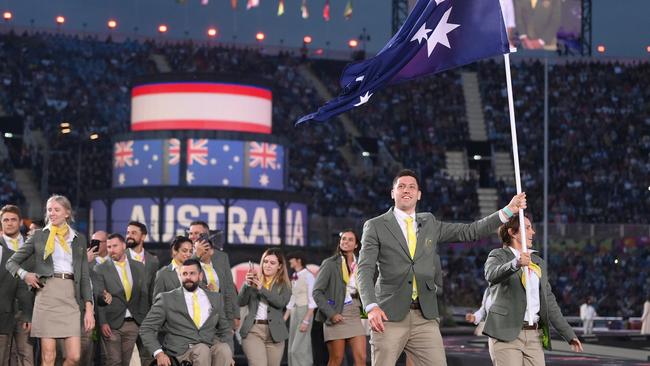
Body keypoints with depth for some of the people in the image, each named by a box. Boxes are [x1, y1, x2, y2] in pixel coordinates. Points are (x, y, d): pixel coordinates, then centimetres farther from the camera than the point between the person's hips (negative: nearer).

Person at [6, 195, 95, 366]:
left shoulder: (79, 239, 14)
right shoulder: (39, 236, 9)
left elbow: (84, 275, 11)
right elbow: (11, 262, 13)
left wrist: (89, 308, 1)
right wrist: (24, 274, -9)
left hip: (71, 297, 2)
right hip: (47, 294, -2)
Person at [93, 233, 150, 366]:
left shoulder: (139, 267, 10)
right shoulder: (100, 269, 0)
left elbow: (144, 295, 12)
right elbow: (97, 298, -3)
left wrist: (144, 319, 5)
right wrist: (102, 323, -11)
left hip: (133, 323, 3)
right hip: (112, 324, -3)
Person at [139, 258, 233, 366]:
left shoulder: (215, 298, 17)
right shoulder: (167, 299, 6)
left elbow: (224, 329, 24)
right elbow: (146, 328, 5)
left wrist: (228, 354, 6)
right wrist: (158, 353, -11)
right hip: (182, 352, -3)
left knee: (223, 349, -31)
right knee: (202, 349, -35)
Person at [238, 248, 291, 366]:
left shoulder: (284, 285, 8)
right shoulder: (254, 281, 9)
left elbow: (281, 302, -11)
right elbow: (241, 302, 2)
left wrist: (262, 288, -18)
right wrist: (247, 284, -14)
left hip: (274, 332, 1)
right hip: (253, 330, -1)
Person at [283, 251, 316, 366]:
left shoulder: (308, 276, -11)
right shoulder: (294, 277, 12)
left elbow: (312, 301, -14)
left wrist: (306, 321, -19)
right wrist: (284, 319, 17)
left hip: (305, 312, -8)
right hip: (294, 312, 8)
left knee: (299, 349, -12)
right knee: (291, 350, 8)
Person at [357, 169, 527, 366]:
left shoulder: (429, 224, 17)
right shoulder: (375, 226, 3)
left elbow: (470, 231, 16)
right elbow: (365, 270, -5)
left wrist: (508, 210, 9)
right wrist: (371, 307, -21)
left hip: (425, 316, 4)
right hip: (389, 315, -4)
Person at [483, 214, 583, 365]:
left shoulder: (539, 262, 21)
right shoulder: (498, 256, 2)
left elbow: (549, 302, 22)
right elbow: (492, 274, -22)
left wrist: (569, 335, 16)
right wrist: (516, 264, -42)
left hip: (534, 336, 6)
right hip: (506, 335, -6)